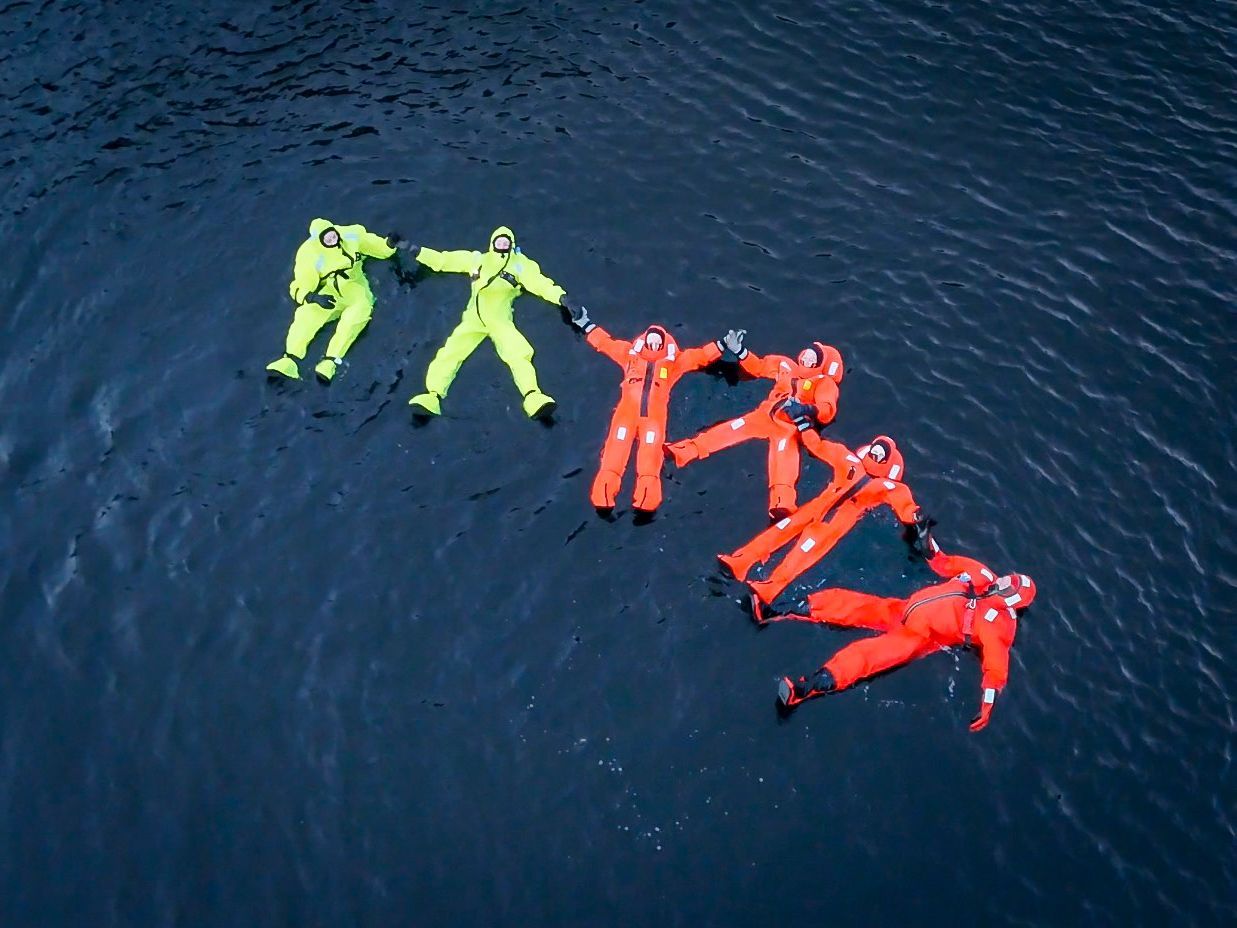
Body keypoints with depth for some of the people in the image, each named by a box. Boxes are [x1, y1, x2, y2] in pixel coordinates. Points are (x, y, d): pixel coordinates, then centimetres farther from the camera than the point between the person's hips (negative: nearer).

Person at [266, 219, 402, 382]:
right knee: (308, 312, -30)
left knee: (359, 309, -33)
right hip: (328, 290, 0)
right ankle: (289, 360, -43)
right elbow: (300, 288, -17)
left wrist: (389, 243, -15)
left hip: (354, 286, 0)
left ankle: (330, 361, -44)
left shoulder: (351, 234, -8)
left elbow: (374, 245, 7)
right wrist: (314, 298, -38)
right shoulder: (309, 253, -13)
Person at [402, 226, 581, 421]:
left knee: (518, 354, -25)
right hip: (474, 319, 2)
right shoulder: (477, 259, 21)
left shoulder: (519, 264, 14)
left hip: (501, 320, -2)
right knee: (451, 351, -17)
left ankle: (532, 397, -42)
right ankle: (433, 396, -28)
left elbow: (539, 283, 2)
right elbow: (442, 260, 22)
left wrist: (561, 297, -15)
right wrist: (417, 251, 15)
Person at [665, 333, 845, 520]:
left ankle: (782, 504, -56)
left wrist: (807, 409, -35)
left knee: (783, 448, -33)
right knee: (736, 427, -17)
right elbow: (757, 367, 23)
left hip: (792, 425, -4)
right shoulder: (786, 365, 15)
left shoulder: (825, 383, 2)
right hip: (767, 414, 4)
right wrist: (739, 350, 8)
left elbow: (827, 411, -14)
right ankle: (682, 451, -23)